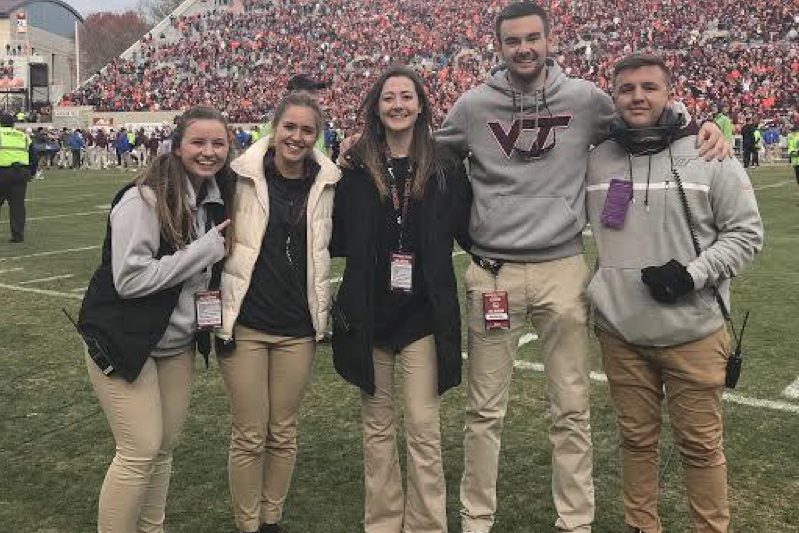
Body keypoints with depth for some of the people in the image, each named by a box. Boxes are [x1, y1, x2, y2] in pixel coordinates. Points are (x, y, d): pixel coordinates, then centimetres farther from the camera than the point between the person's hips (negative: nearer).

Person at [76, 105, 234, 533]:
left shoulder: (216, 199, 3)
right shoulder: (144, 199, -20)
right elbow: (130, 279, -25)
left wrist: (212, 289, 0)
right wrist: (206, 248, -23)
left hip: (178, 342, 7)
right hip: (123, 341, -7)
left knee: (165, 446, 13)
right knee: (141, 451, -7)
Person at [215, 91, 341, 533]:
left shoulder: (326, 182, 1)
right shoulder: (243, 176, -6)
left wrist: (323, 313, 13)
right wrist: (216, 312, 0)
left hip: (298, 327, 3)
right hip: (244, 323, -2)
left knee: (283, 433, 13)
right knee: (249, 436, 5)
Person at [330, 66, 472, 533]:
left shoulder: (446, 167, 1)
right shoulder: (357, 167, 3)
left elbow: (469, 232, 3)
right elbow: (337, 238, 2)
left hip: (423, 315, -1)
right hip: (368, 314, 2)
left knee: (424, 429, 1)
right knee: (377, 428, 13)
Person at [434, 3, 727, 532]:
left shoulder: (585, 98, 0)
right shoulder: (473, 106, 0)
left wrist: (700, 123, 0)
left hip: (562, 270, 0)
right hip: (494, 272, 0)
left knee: (572, 409, 9)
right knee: (485, 410, 9)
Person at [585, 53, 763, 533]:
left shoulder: (709, 156, -5)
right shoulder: (596, 161, 3)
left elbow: (747, 232, -2)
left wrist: (693, 274, -15)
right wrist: (595, 284, 7)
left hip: (693, 332, -2)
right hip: (621, 332, 3)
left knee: (701, 443, 8)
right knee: (636, 438, 15)